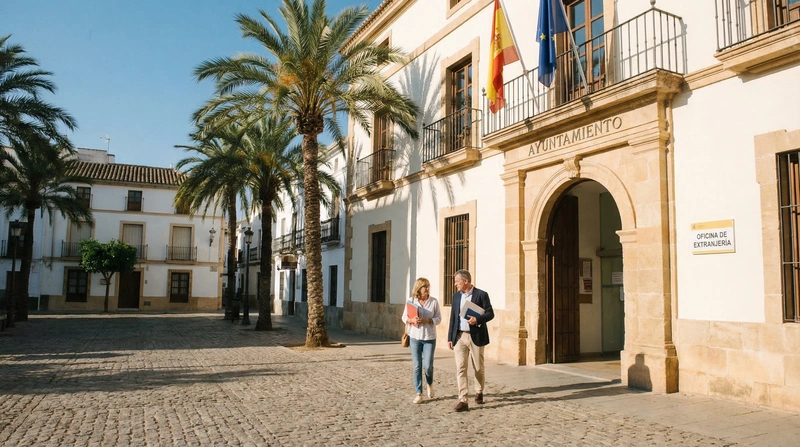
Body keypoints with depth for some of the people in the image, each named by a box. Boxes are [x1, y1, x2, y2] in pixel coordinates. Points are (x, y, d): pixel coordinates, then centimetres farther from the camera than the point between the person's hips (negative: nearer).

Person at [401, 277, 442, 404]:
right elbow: (404, 318, 4)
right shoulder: (411, 301, -1)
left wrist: (427, 320, -18)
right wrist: (412, 320, -17)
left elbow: (438, 318, -2)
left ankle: (430, 384, 30)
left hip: (429, 337, -1)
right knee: (417, 366, 3)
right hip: (414, 337, 1)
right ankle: (419, 393, 14)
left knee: (427, 365, -2)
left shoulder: (434, 301, -4)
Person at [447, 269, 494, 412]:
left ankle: (479, 392, 35)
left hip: (476, 336, -3)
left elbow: (490, 313, -5)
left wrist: (477, 320, -24)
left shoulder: (481, 294, -6)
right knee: (460, 368, -6)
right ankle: (463, 400, -6)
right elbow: (453, 317, 12)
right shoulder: (456, 296, 9)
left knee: (478, 368, 11)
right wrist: (450, 337, 8)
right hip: (459, 336, 3)